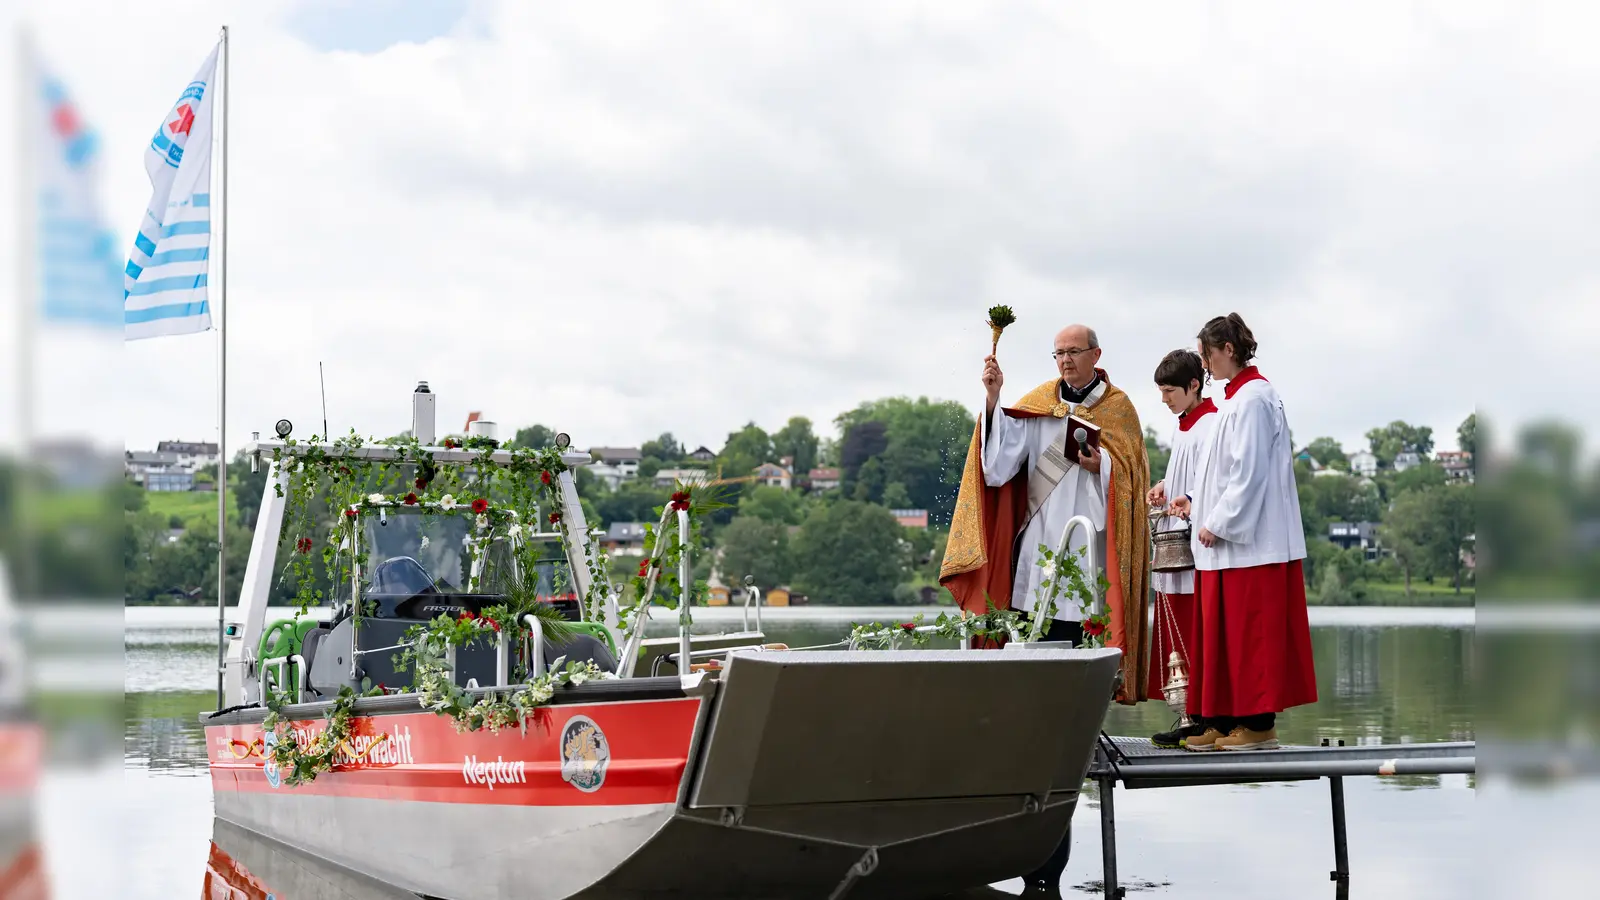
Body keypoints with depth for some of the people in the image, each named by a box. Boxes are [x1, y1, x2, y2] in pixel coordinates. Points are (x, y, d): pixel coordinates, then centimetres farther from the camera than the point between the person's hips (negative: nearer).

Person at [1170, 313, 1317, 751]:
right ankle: (1224, 722, 13)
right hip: (1232, 538, 10)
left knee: (1249, 633, -4)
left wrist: (1218, 523, -15)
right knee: (1223, 633, 10)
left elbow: (1250, 472, -19)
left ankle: (1259, 725, 1)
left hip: (1248, 541, -10)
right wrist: (1196, 502, 14)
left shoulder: (1253, 398, -14)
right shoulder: (1237, 396, 16)